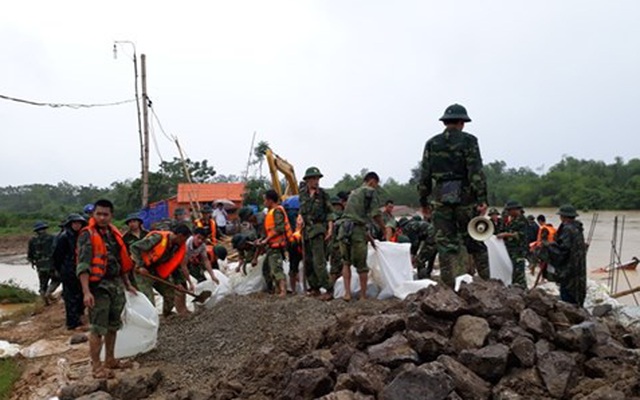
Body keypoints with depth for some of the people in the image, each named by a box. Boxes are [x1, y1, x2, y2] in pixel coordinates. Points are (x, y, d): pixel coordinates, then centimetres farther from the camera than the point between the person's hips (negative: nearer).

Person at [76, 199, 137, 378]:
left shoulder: (114, 233, 11)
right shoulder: (88, 235, -11)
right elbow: (83, 265, -19)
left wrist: (127, 284, 21)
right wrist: (86, 292, -27)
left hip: (116, 285, 8)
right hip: (99, 286, -8)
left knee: (113, 325, 17)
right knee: (98, 328, -4)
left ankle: (110, 360, 31)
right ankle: (96, 366, 6)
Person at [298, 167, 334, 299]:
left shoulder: (323, 194, -3)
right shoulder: (303, 194, 8)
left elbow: (330, 213, -2)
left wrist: (330, 228, -11)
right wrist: (300, 217, 3)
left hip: (318, 229, -6)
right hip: (306, 229, 6)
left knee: (318, 261, -14)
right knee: (307, 261, 10)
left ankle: (328, 290, -12)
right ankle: (315, 288, 21)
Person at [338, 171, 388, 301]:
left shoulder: (353, 193, 26)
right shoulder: (371, 192, 2)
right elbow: (375, 214, -8)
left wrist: (369, 237, 31)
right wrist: (384, 229, 7)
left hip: (344, 229, 6)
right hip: (356, 232, -6)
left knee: (346, 263, 18)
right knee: (361, 266, 7)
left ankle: (347, 292, 9)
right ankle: (363, 296, 15)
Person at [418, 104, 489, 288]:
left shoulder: (432, 143, 7)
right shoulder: (468, 141, -2)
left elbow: (424, 175, 7)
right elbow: (476, 172, -10)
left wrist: (423, 201, 13)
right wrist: (482, 199, -10)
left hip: (441, 200, 2)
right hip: (465, 198, -2)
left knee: (445, 243, 5)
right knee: (475, 242, 10)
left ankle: (449, 286, 4)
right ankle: (486, 281, 13)